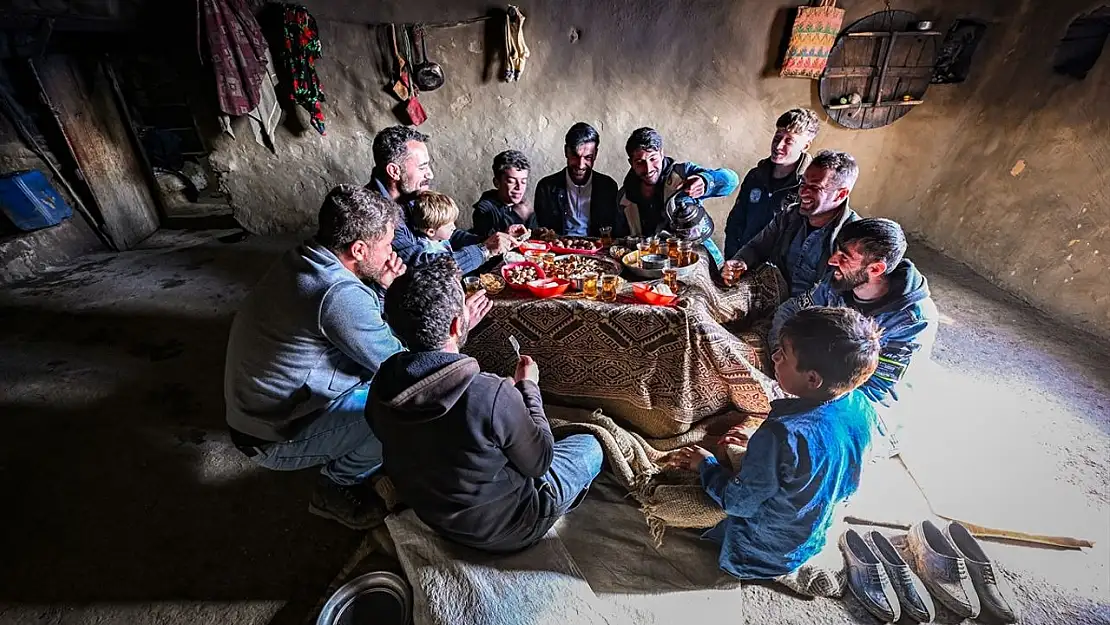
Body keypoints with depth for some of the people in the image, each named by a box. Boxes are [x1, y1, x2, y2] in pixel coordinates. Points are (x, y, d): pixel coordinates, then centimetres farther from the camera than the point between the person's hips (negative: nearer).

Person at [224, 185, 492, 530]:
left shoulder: (302, 257, -3)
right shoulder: (339, 293, -31)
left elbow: (362, 328, 10)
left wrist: (381, 288, -5)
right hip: (277, 439, -9)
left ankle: (342, 470, 18)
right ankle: (337, 485, 6)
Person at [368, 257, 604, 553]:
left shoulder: (381, 387, -18)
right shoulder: (492, 395, -38)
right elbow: (539, 461, -20)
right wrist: (529, 386, -9)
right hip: (502, 529, -5)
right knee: (589, 446, 16)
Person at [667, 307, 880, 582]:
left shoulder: (783, 435, -42)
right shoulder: (862, 406, -19)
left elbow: (739, 502, -25)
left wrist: (705, 464, -8)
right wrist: (759, 447, 3)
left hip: (761, 555, -7)